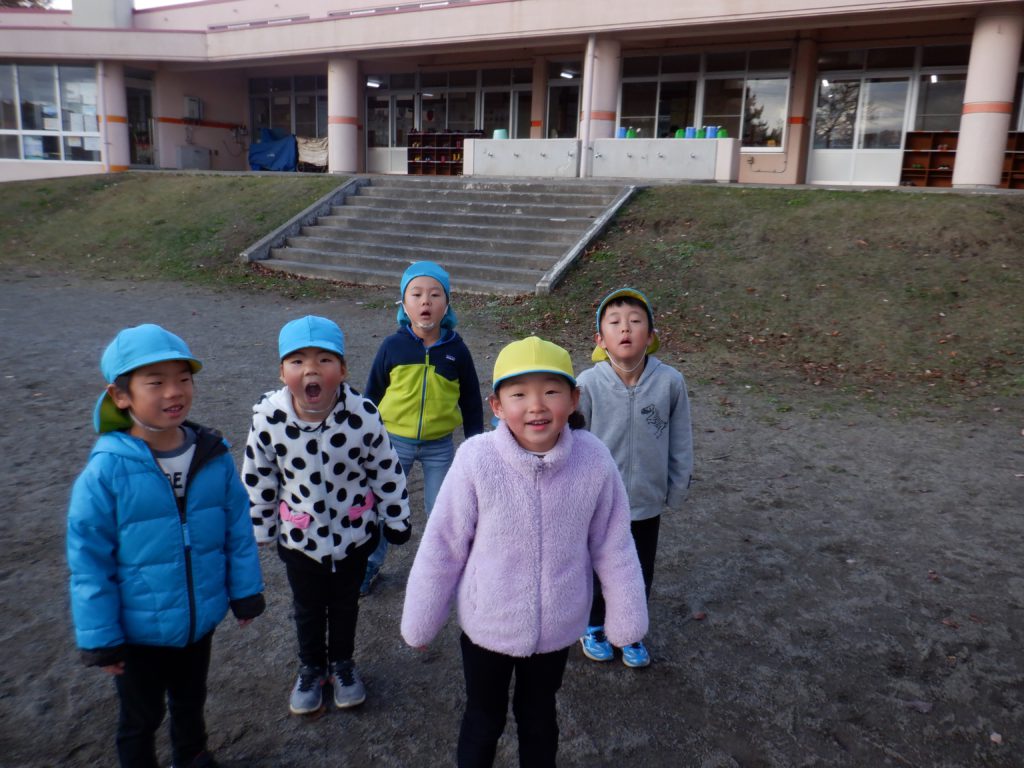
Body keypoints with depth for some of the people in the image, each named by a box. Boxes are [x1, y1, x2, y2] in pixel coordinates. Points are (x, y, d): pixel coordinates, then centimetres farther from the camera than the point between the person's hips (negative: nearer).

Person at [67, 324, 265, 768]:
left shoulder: (214, 456, -14)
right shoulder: (106, 471, -24)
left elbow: (238, 530, -4)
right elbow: (88, 561, -16)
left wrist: (245, 593, 2)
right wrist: (99, 640, -11)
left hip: (200, 620, 4)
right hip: (138, 630, -3)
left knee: (190, 701, 29)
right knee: (141, 718, 22)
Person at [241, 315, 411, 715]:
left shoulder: (363, 415, -25)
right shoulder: (268, 418, -21)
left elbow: (387, 471, -10)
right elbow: (257, 479, -4)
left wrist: (397, 521, -1)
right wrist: (262, 530, 5)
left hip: (354, 533, 0)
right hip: (299, 536, 1)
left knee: (345, 604, 22)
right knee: (308, 608, 21)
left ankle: (342, 663, 48)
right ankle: (311, 667, 47)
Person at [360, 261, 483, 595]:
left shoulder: (456, 349, -6)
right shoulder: (392, 346, -8)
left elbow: (471, 401, 3)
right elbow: (372, 395, 3)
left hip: (440, 445, 0)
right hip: (395, 440, 0)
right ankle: (370, 563, 33)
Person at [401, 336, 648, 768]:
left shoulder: (594, 460, -20)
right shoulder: (476, 460, -26)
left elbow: (612, 546, -7)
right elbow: (441, 549, -14)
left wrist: (626, 620, 3)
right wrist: (420, 623, -3)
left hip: (557, 629, 1)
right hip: (486, 627, -1)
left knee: (539, 717, 27)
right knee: (483, 720, 24)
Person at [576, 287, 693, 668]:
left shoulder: (671, 382, -17)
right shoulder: (588, 384, -21)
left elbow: (680, 442, -5)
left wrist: (677, 490, 3)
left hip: (647, 505, 1)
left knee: (640, 577, 22)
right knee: (598, 572, 22)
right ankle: (594, 626, 50)